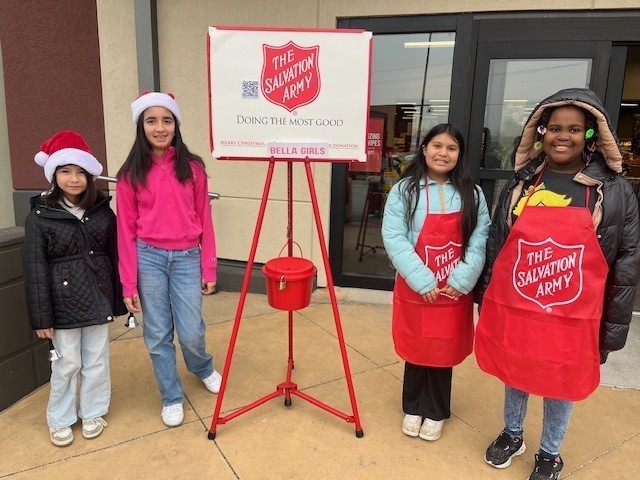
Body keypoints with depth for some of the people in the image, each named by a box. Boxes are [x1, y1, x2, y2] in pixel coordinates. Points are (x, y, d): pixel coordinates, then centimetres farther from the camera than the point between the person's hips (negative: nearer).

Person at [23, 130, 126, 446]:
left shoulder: (102, 212, 1)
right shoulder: (40, 216, -7)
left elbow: (114, 258, 4)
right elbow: (35, 270, -7)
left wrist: (119, 300, 5)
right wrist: (41, 317, -9)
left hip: (97, 299, 3)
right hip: (63, 303, -2)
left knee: (97, 361, 13)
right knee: (67, 364, 10)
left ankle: (92, 412, 33)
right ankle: (60, 420, 31)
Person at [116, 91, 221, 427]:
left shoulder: (193, 168, 1)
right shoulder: (130, 174, 0)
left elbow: (204, 220, 2)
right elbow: (126, 229, 1)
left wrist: (209, 268, 1)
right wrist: (129, 283, -2)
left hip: (187, 258, 0)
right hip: (148, 258, 1)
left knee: (191, 332, 1)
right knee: (157, 335, 8)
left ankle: (204, 369, 36)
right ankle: (172, 398, 28)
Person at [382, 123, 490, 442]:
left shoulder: (472, 194, 4)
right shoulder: (404, 190, -5)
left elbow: (480, 240, -2)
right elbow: (394, 239, -12)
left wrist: (461, 281, -14)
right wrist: (423, 281, -18)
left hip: (455, 292, 2)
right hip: (415, 290, -2)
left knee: (444, 351, 13)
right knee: (415, 350, 11)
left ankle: (436, 412, 33)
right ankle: (413, 408, 34)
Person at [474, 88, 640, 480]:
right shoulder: (522, 182, 1)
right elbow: (495, 243, 7)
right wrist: (485, 298, 9)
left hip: (572, 317, -2)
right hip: (513, 308, 3)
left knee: (562, 385, 16)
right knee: (514, 375, 20)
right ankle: (512, 434, 47)